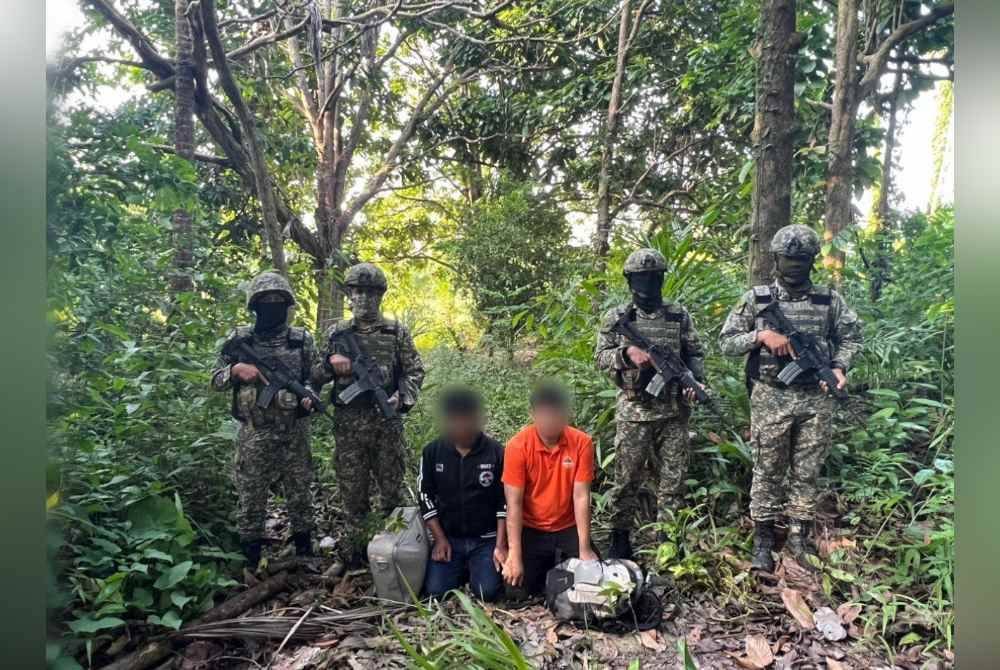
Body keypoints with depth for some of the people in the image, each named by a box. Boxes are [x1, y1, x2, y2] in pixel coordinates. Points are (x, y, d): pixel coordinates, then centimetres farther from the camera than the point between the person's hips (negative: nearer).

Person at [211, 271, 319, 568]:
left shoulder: (302, 339, 3)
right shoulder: (239, 339, 1)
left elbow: (314, 377, 10)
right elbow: (215, 380, 5)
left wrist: (309, 396, -11)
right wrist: (236, 369, -15)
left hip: (294, 433, 1)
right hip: (253, 435, -1)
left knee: (300, 497, 10)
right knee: (250, 501, 6)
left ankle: (305, 558, 26)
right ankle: (250, 566, 20)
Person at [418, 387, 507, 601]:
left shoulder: (496, 452, -9)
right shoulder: (432, 452, -4)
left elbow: (505, 501, -5)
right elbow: (426, 497, 2)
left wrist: (500, 545, -11)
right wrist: (440, 539, -5)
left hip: (486, 539, -1)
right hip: (448, 537, 2)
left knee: (487, 591, -18)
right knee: (435, 591, -13)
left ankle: (475, 566, 16)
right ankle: (462, 567, 18)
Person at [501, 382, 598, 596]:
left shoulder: (582, 443, -15)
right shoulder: (517, 446, -18)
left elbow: (581, 497, -14)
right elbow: (514, 504, -18)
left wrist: (584, 549, -18)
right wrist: (515, 555, -22)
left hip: (568, 529, 1)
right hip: (531, 530, -1)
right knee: (521, 587, -11)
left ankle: (559, 564, 21)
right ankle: (545, 566, 21)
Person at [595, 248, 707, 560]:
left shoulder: (679, 315, 7)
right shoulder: (617, 318, 2)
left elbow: (695, 353, 10)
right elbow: (600, 356, 0)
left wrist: (696, 381, -7)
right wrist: (627, 353, -17)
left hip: (674, 411, 2)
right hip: (634, 411, -2)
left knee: (673, 477, 8)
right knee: (627, 477, 5)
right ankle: (620, 537, 19)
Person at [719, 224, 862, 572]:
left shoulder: (829, 299, 6)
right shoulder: (756, 299, 0)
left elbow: (851, 337, 12)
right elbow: (726, 342, 0)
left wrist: (839, 367, -6)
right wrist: (762, 335, -15)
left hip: (816, 399, 2)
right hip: (771, 399, -2)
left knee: (807, 473, 10)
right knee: (767, 472, 5)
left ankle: (799, 537, 25)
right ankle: (763, 541, 16)